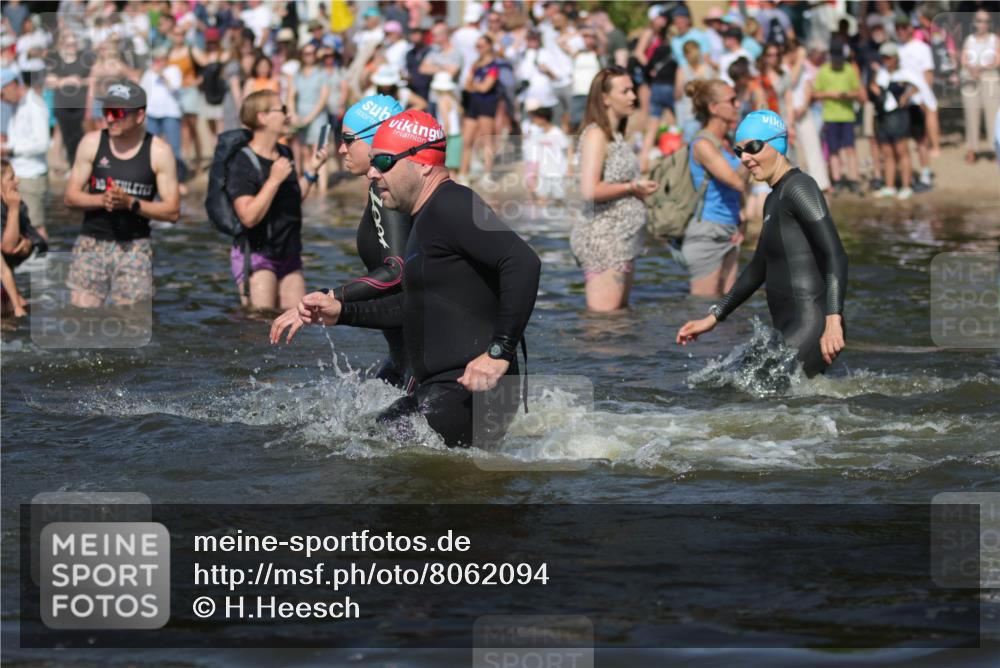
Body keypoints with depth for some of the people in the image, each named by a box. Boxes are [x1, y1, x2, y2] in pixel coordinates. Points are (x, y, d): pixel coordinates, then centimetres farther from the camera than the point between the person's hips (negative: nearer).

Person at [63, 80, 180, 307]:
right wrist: (101, 200, -16)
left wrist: (131, 203, -18)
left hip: (134, 247, -1)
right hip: (91, 243, 1)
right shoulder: (92, 142, 3)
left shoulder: (159, 151, -2)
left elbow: (173, 211, -4)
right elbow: (70, 197, 4)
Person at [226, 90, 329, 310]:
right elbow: (249, 216, -27)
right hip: (255, 253, -8)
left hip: (288, 254, 8)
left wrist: (311, 170, 10)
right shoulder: (243, 163, -17)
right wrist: (274, 180, -27)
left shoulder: (285, 155, 9)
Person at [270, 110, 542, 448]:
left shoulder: (450, 207, -14)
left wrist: (500, 352, -28)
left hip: (470, 392, -11)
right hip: (434, 391, 11)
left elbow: (524, 263, -27)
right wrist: (342, 312, 24)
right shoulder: (428, 217, 20)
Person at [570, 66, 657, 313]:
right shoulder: (596, 135, -13)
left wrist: (639, 187, 7)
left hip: (623, 239, 10)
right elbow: (590, 190, -23)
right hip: (603, 238, -10)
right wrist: (632, 188, -13)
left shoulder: (616, 136, 16)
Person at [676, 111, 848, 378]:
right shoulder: (774, 200, 21)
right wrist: (712, 318, 31)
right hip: (787, 331, 10)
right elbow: (757, 270, 31)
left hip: (810, 329, -10)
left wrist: (833, 320, -31)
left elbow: (836, 257, -20)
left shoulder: (799, 188, -10)